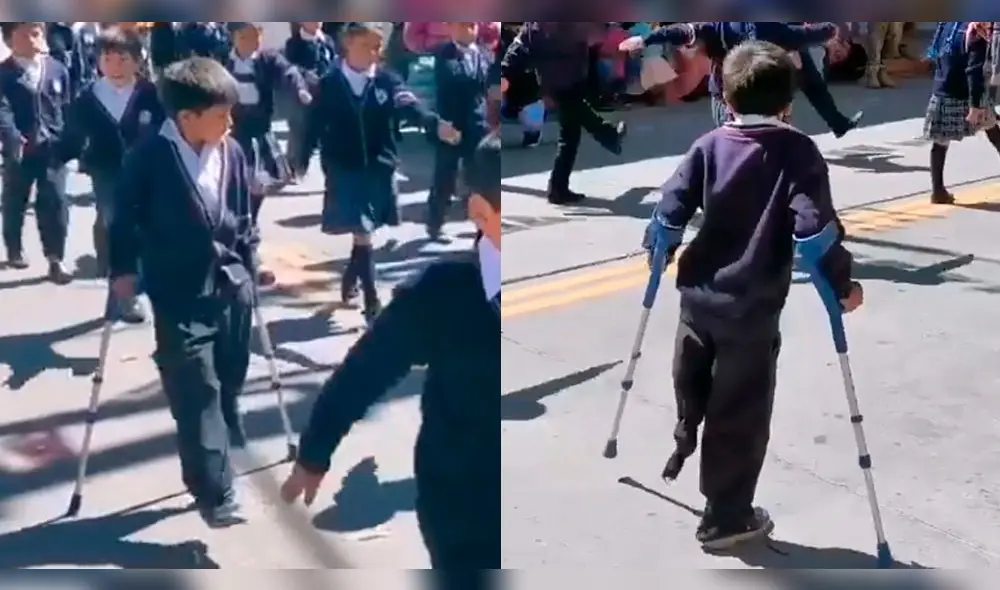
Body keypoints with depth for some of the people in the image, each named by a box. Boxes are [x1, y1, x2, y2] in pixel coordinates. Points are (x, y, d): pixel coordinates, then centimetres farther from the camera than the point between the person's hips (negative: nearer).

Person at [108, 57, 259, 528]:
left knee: (230, 380, 17)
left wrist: (249, 271, 11)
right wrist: (123, 269, -3)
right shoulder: (149, 158, -14)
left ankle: (228, 434, 42)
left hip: (232, 286, 4)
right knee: (197, 395, -3)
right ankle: (215, 494, 3)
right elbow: (125, 214, -2)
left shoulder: (232, 153, -1)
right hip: (180, 297, -4)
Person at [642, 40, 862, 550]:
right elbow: (814, 225, -16)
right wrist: (842, 284, -5)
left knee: (692, 379, 30)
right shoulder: (798, 151, -8)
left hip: (697, 295, 3)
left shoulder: (708, 146, 0)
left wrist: (656, 248, 17)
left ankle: (685, 439, 49)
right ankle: (725, 520, 21)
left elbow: (671, 209, -3)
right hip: (752, 309, -2)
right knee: (740, 416, 10)